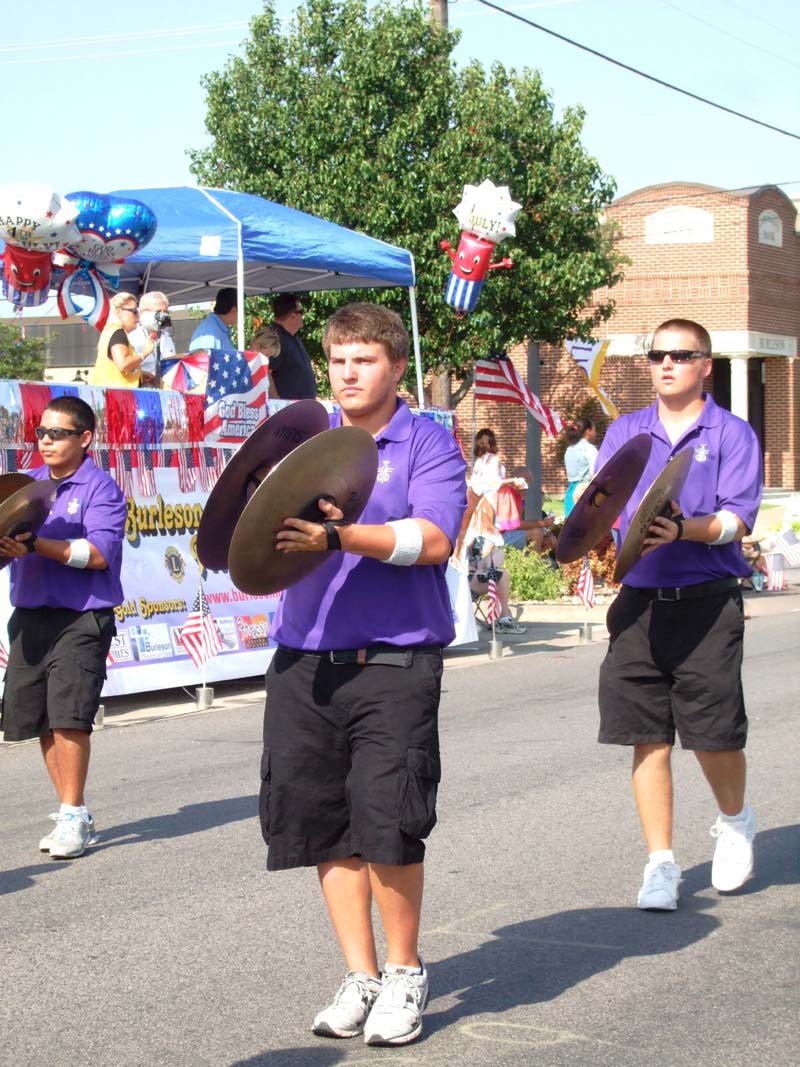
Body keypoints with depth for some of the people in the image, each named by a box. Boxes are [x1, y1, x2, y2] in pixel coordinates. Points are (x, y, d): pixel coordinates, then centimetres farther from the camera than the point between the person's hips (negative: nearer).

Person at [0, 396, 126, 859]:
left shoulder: (100, 489, -5)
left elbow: (99, 554, -17)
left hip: (81, 618, -6)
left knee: (67, 715, -13)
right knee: (41, 721, 8)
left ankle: (73, 817, -4)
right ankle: (73, 814, 19)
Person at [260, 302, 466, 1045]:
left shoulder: (427, 444, 2)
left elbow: (431, 539, -12)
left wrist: (336, 536, -23)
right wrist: (270, 530, -10)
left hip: (394, 661, -4)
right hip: (304, 658, 5)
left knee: (386, 819, -9)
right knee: (321, 819, 5)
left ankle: (404, 972, 11)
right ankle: (360, 977, 18)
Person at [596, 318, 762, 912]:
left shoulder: (732, 435, 3)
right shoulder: (625, 433, 15)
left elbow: (737, 519, -8)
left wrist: (685, 530, -26)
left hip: (707, 601, -3)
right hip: (640, 600, 3)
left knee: (713, 734, -2)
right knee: (648, 738, 2)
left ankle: (735, 821, 29)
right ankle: (661, 863, 11)